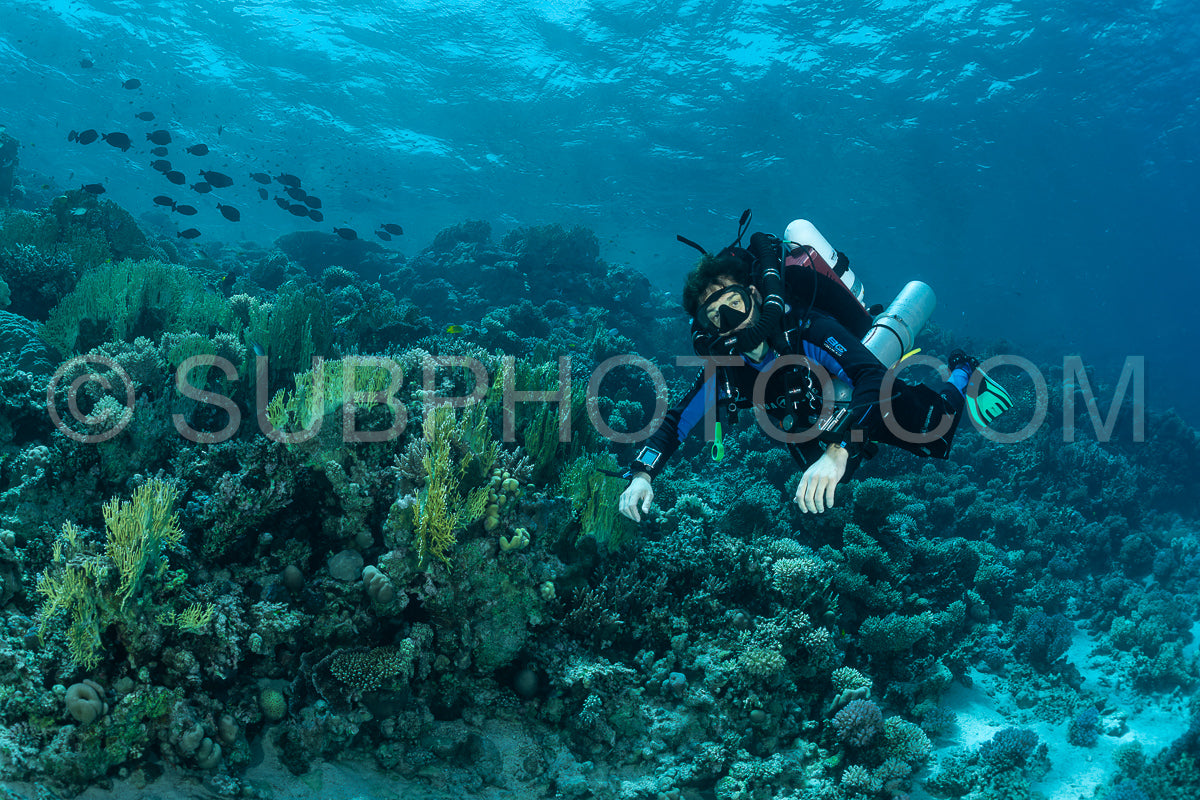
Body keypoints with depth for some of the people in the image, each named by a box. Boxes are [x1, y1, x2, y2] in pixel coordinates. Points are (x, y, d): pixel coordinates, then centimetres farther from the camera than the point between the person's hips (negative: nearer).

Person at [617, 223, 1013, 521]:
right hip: (814, 424, 5)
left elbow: (873, 377, -55)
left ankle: (963, 373, 29)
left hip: (871, 402, -4)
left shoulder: (807, 329, -43)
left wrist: (838, 451, -70)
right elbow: (676, 422, -19)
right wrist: (640, 475, -38)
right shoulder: (724, 371, -27)